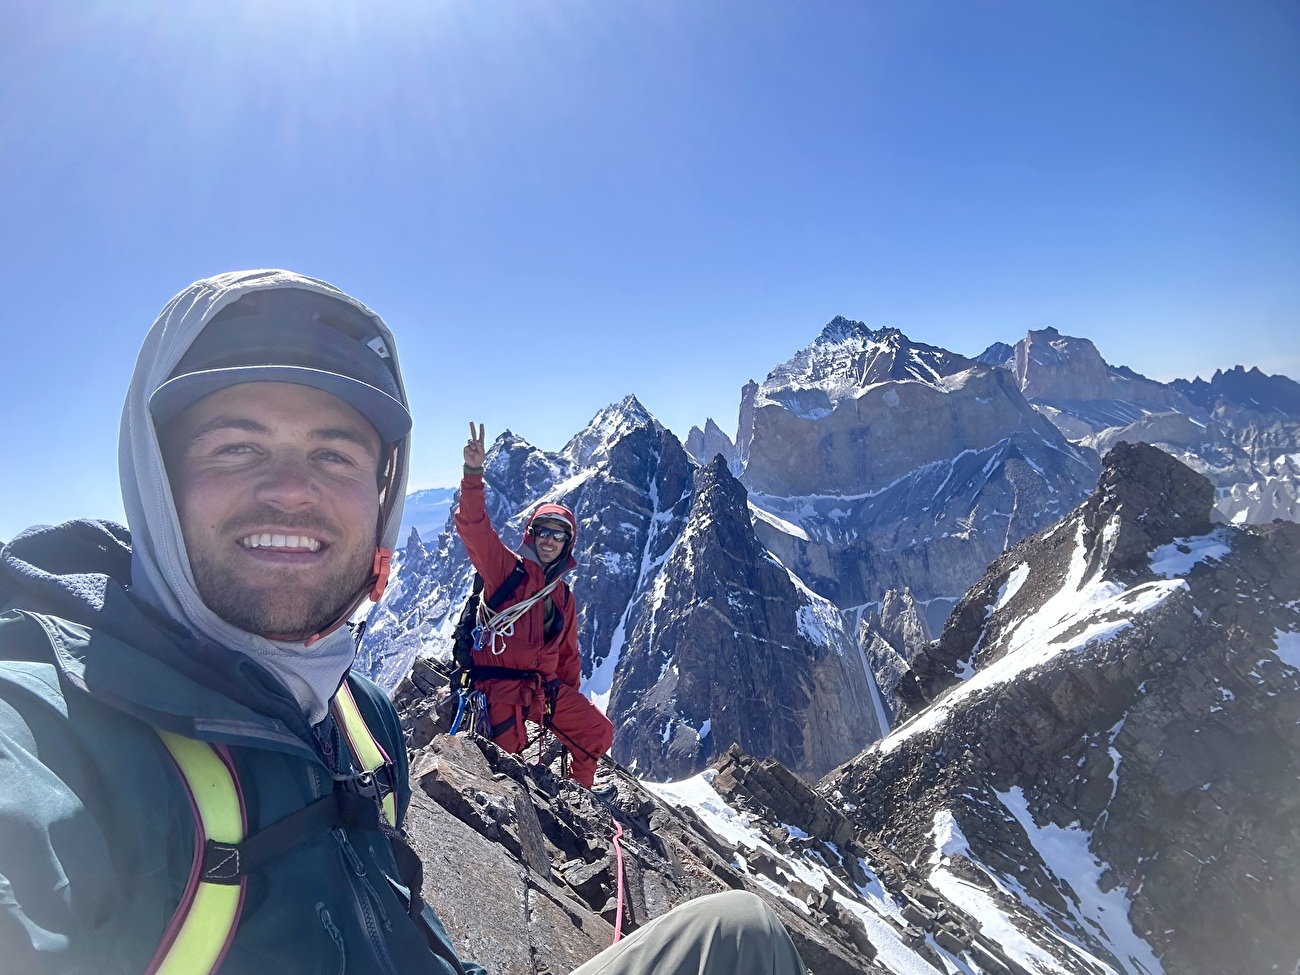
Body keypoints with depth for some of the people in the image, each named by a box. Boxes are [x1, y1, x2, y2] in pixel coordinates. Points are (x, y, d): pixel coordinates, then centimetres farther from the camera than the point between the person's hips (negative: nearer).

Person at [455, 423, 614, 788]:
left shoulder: (563, 596, 16)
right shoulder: (507, 569, -2)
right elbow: (473, 526, -18)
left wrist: (572, 701, 20)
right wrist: (473, 473, -31)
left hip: (546, 688, 6)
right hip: (501, 684, -6)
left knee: (598, 733, 7)